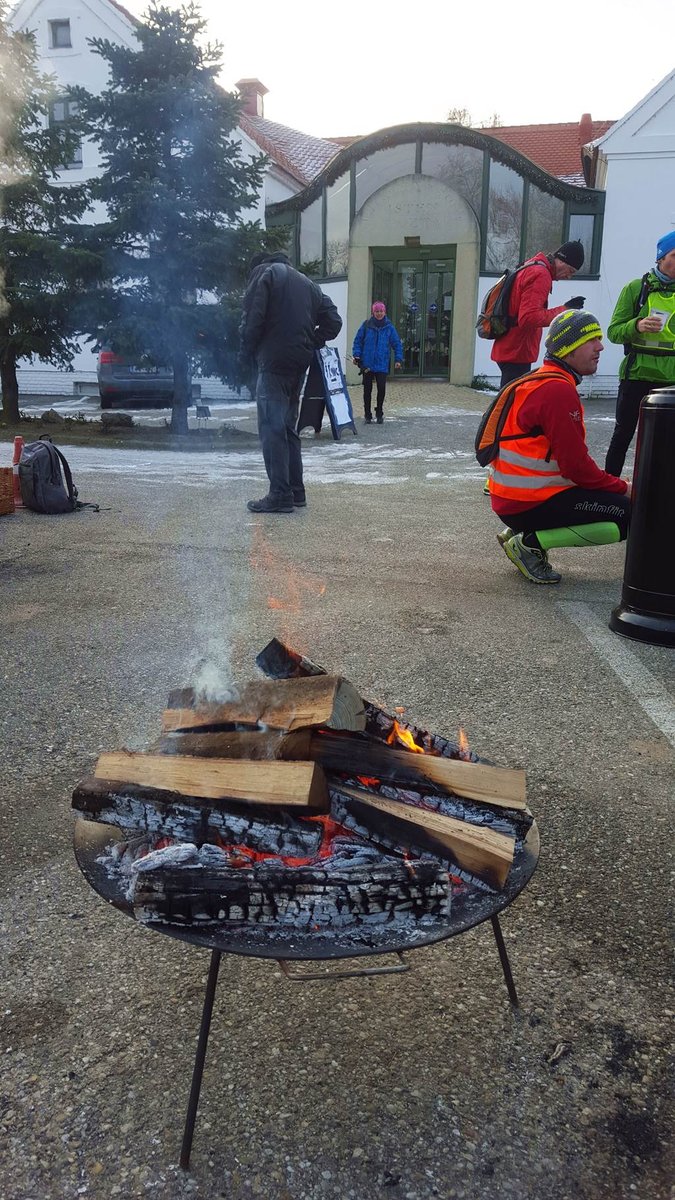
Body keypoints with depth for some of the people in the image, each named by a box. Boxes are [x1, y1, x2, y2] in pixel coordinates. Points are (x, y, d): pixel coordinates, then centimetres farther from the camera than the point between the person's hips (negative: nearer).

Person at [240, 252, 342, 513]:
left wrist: (248, 352, 2)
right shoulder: (307, 283, 22)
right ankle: (296, 491, 16)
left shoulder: (264, 273, 2)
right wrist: (310, 344, 15)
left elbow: (253, 318, -11)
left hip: (274, 362, -7)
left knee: (272, 427, -8)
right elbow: (333, 321, 16)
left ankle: (280, 495, -12)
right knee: (288, 426, 15)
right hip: (300, 363, 7)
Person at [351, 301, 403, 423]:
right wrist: (356, 355, -7)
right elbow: (358, 341, 4)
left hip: (382, 365, 0)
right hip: (367, 364, 0)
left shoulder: (389, 327, 3)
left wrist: (398, 359, -1)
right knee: (367, 389, 5)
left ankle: (379, 414, 14)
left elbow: (397, 343, 5)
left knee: (381, 388, -4)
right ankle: (367, 415, 16)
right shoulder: (366, 325, 1)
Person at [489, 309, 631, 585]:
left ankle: (520, 534, 12)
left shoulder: (543, 381, 16)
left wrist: (614, 484, 10)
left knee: (618, 499, 21)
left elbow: (569, 457, 19)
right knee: (630, 515, -11)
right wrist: (622, 488, -4)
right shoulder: (559, 389, -17)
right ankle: (532, 543, -8)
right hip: (528, 504, -10)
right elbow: (575, 466, -19)